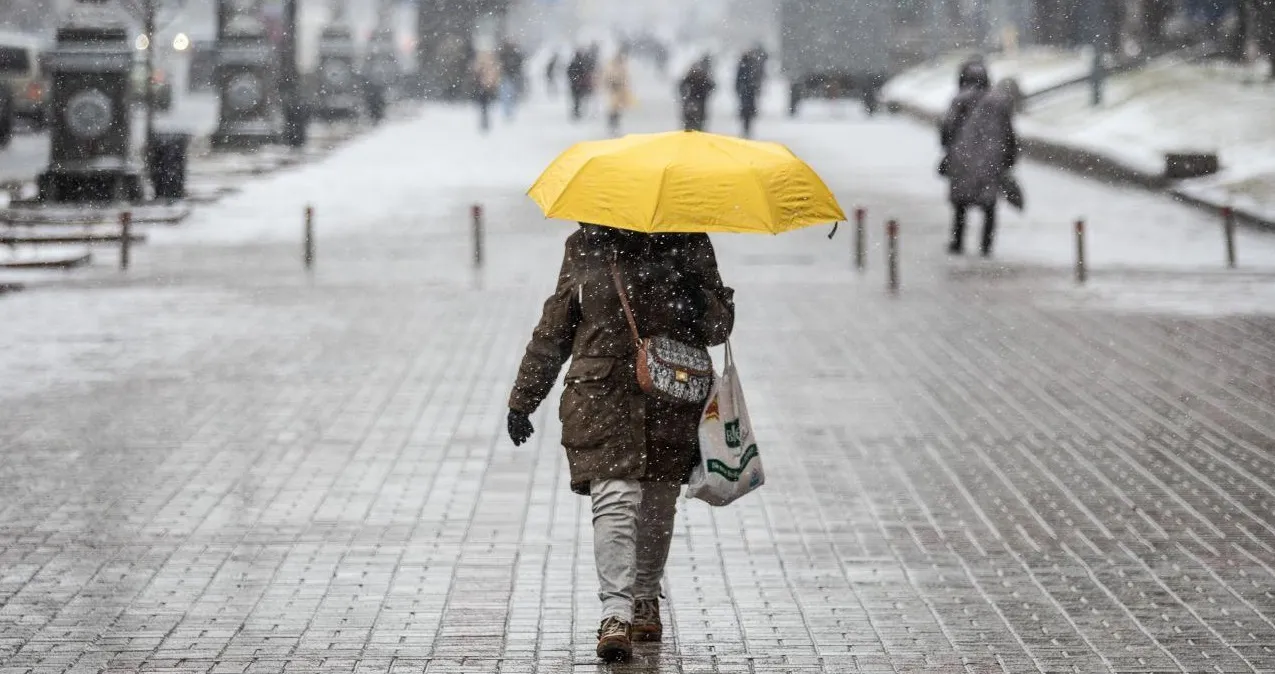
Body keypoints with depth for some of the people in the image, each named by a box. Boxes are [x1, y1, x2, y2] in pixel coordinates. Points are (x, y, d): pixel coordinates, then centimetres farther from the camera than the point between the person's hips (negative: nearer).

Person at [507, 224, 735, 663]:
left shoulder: (689, 244, 6)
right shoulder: (586, 247, 7)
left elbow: (720, 326, 7)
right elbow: (554, 328, 13)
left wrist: (694, 295, -16)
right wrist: (524, 398, 14)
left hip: (672, 398, 1)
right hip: (602, 396, -1)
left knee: (658, 506, 9)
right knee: (614, 499, -15)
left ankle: (646, 599, 29)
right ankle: (616, 614, -21)